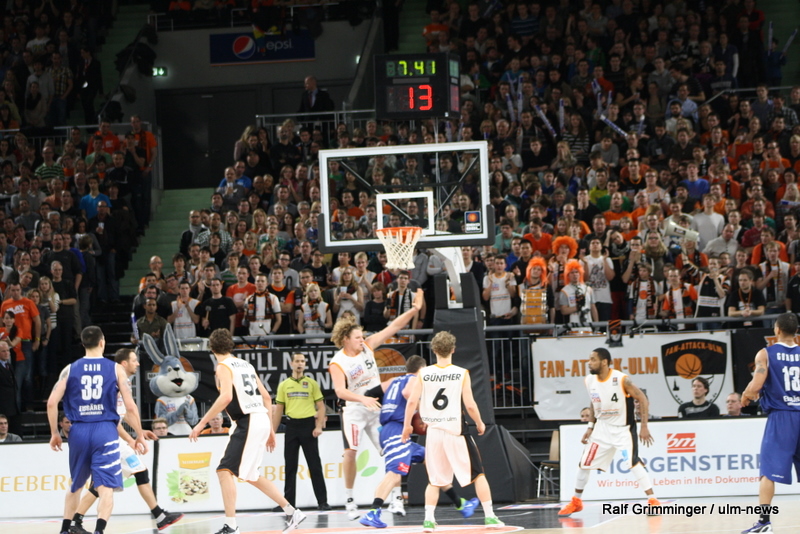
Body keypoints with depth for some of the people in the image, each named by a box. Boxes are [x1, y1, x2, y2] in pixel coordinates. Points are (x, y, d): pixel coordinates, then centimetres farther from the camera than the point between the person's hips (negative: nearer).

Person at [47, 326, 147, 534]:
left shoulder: (70, 369, 6)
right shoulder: (115, 369, 2)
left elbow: (52, 402, 0)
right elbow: (130, 407, -2)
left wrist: (55, 433, 12)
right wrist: (139, 436, 8)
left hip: (79, 431, 3)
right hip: (105, 431, -3)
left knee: (76, 485, 22)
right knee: (106, 489, -7)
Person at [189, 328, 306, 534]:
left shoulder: (224, 366, -5)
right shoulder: (245, 364, 19)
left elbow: (226, 397, -21)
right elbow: (266, 396, 19)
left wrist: (202, 423, -19)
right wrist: (270, 429, 25)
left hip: (248, 422, -9)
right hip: (261, 420, 9)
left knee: (225, 470, -11)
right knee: (251, 476, 21)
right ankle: (292, 513, 25)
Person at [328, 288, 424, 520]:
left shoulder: (367, 346, -4)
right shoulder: (338, 363, -16)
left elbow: (393, 327, -4)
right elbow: (340, 390, -31)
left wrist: (414, 310, -14)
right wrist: (363, 399, -46)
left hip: (377, 406, 4)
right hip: (355, 410, -4)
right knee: (351, 452, -9)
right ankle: (349, 499, 3)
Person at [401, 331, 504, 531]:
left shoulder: (424, 374, 0)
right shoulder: (461, 373, -6)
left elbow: (412, 401, -3)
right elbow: (470, 405, -8)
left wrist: (407, 425, 10)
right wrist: (480, 423, 8)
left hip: (434, 431, 2)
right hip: (456, 430, -2)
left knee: (435, 480, 13)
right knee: (478, 473, 9)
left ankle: (428, 520, 0)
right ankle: (490, 516, 5)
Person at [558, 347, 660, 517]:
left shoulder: (621, 380, -22)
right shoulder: (589, 381, -3)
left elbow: (643, 399, -17)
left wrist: (644, 426, -21)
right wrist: (590, 427, 8)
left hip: (623, 428, -6)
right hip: (602, 428, 6)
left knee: (632, 462, -23)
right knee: (584, 463, 7)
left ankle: (652, 500, -16)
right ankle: (576, 502, 24)